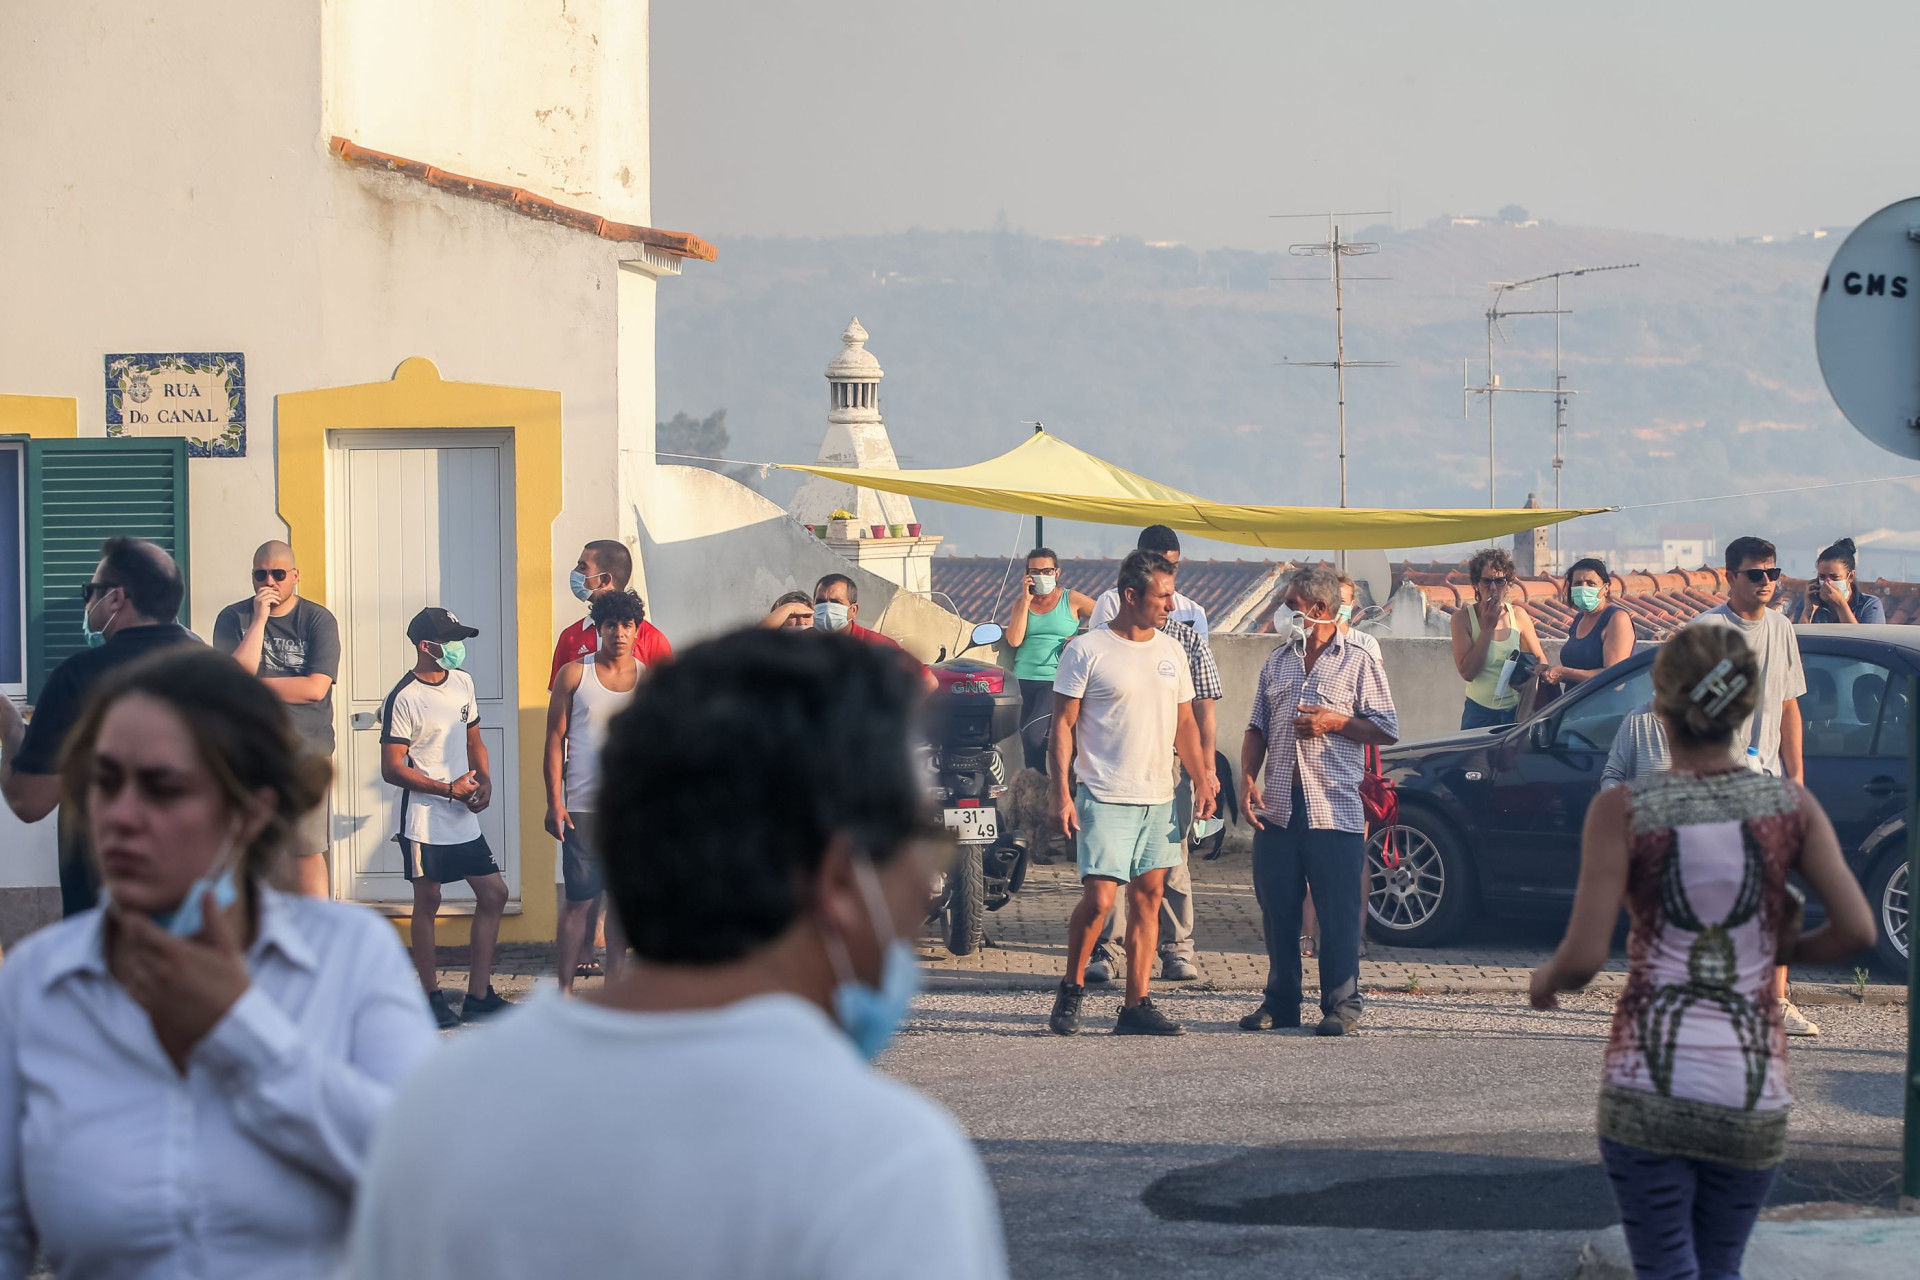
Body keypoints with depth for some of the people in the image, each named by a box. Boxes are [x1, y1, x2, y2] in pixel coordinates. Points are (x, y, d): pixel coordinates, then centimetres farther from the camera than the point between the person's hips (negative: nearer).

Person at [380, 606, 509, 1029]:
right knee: (427, 902, 1)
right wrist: (450, 789, -15)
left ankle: (479, 995, 13)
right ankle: (431, 996, 11)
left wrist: (484, 780, 0)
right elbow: (392, 769, -15)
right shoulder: (403, 700, -14)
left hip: (464, 819, 7)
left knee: (494, 893, 5)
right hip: (425, 820, -7)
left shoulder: (462, 683, 8)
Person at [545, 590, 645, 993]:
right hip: (583, 806, -3)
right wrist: (554, 802, -6)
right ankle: (565, 989, 2)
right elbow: (555, 739, 1)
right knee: (580, 899, -4)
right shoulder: (574, 675, 1)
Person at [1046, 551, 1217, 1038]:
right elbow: (1063, 724, -5)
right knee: (1099, 898, -12)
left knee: (1148, 896, 3)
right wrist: (1062, 793, -12)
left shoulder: (1171, 651, 12)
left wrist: (1201, 779, 11)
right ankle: (1071, 988, 9)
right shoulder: (1087, 651, -6)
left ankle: (1136, 1006, 7)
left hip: (1159, 797, 6)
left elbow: (1184, 722, 20)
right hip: (1105, 796, -6)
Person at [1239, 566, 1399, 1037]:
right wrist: (1249, 779, 2)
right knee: (1277, 910, 7)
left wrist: (1334, 722, -11)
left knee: (1338, 912, -3)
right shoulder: (1277, 663, 16)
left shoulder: (1358, 663, 3)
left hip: (1334, 809, -4)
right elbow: (1257, 729, 17)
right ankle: (1280, 1002, 15)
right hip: (1277, 807, 4)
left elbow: (1387, 730, 2)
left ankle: (1341, 1004, 3)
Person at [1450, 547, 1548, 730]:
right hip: (1479, 713, -2)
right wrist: (1488, 627, -14)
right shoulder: (1463, 618, -5)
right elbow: (1467, 672, -13)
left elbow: (1540, 659, 11)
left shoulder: (1519, 616, 2)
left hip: (1516, 712, 2)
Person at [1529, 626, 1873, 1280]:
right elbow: (1857, 930, -7)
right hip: (1751, 1094, 2)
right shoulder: (1792, 805, 1)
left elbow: (1584, 957, -11)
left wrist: (1546, 977, 12)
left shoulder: (1622, 810, -6)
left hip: (1648, 1085, -2)